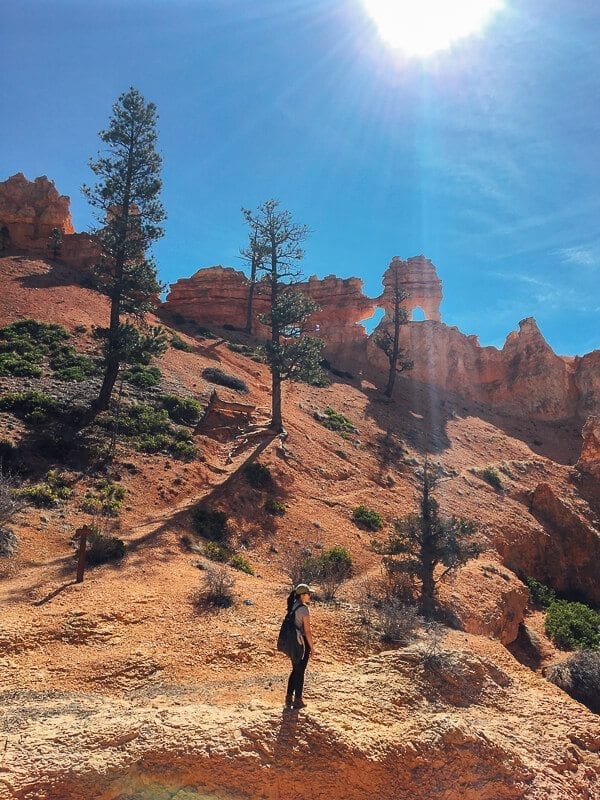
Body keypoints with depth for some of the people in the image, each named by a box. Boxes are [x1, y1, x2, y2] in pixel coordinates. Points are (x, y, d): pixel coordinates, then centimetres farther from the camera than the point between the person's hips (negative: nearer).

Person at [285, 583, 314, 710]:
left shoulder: (291, 607, 4)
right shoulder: (304, 609, -20)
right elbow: (307, 630, -19)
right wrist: (312, 647, -11)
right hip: (302, 642, -7)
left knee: (295, 670, 19)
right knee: (300, 671, 6)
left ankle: (289, 698, 24)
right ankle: (297, 700, 16)